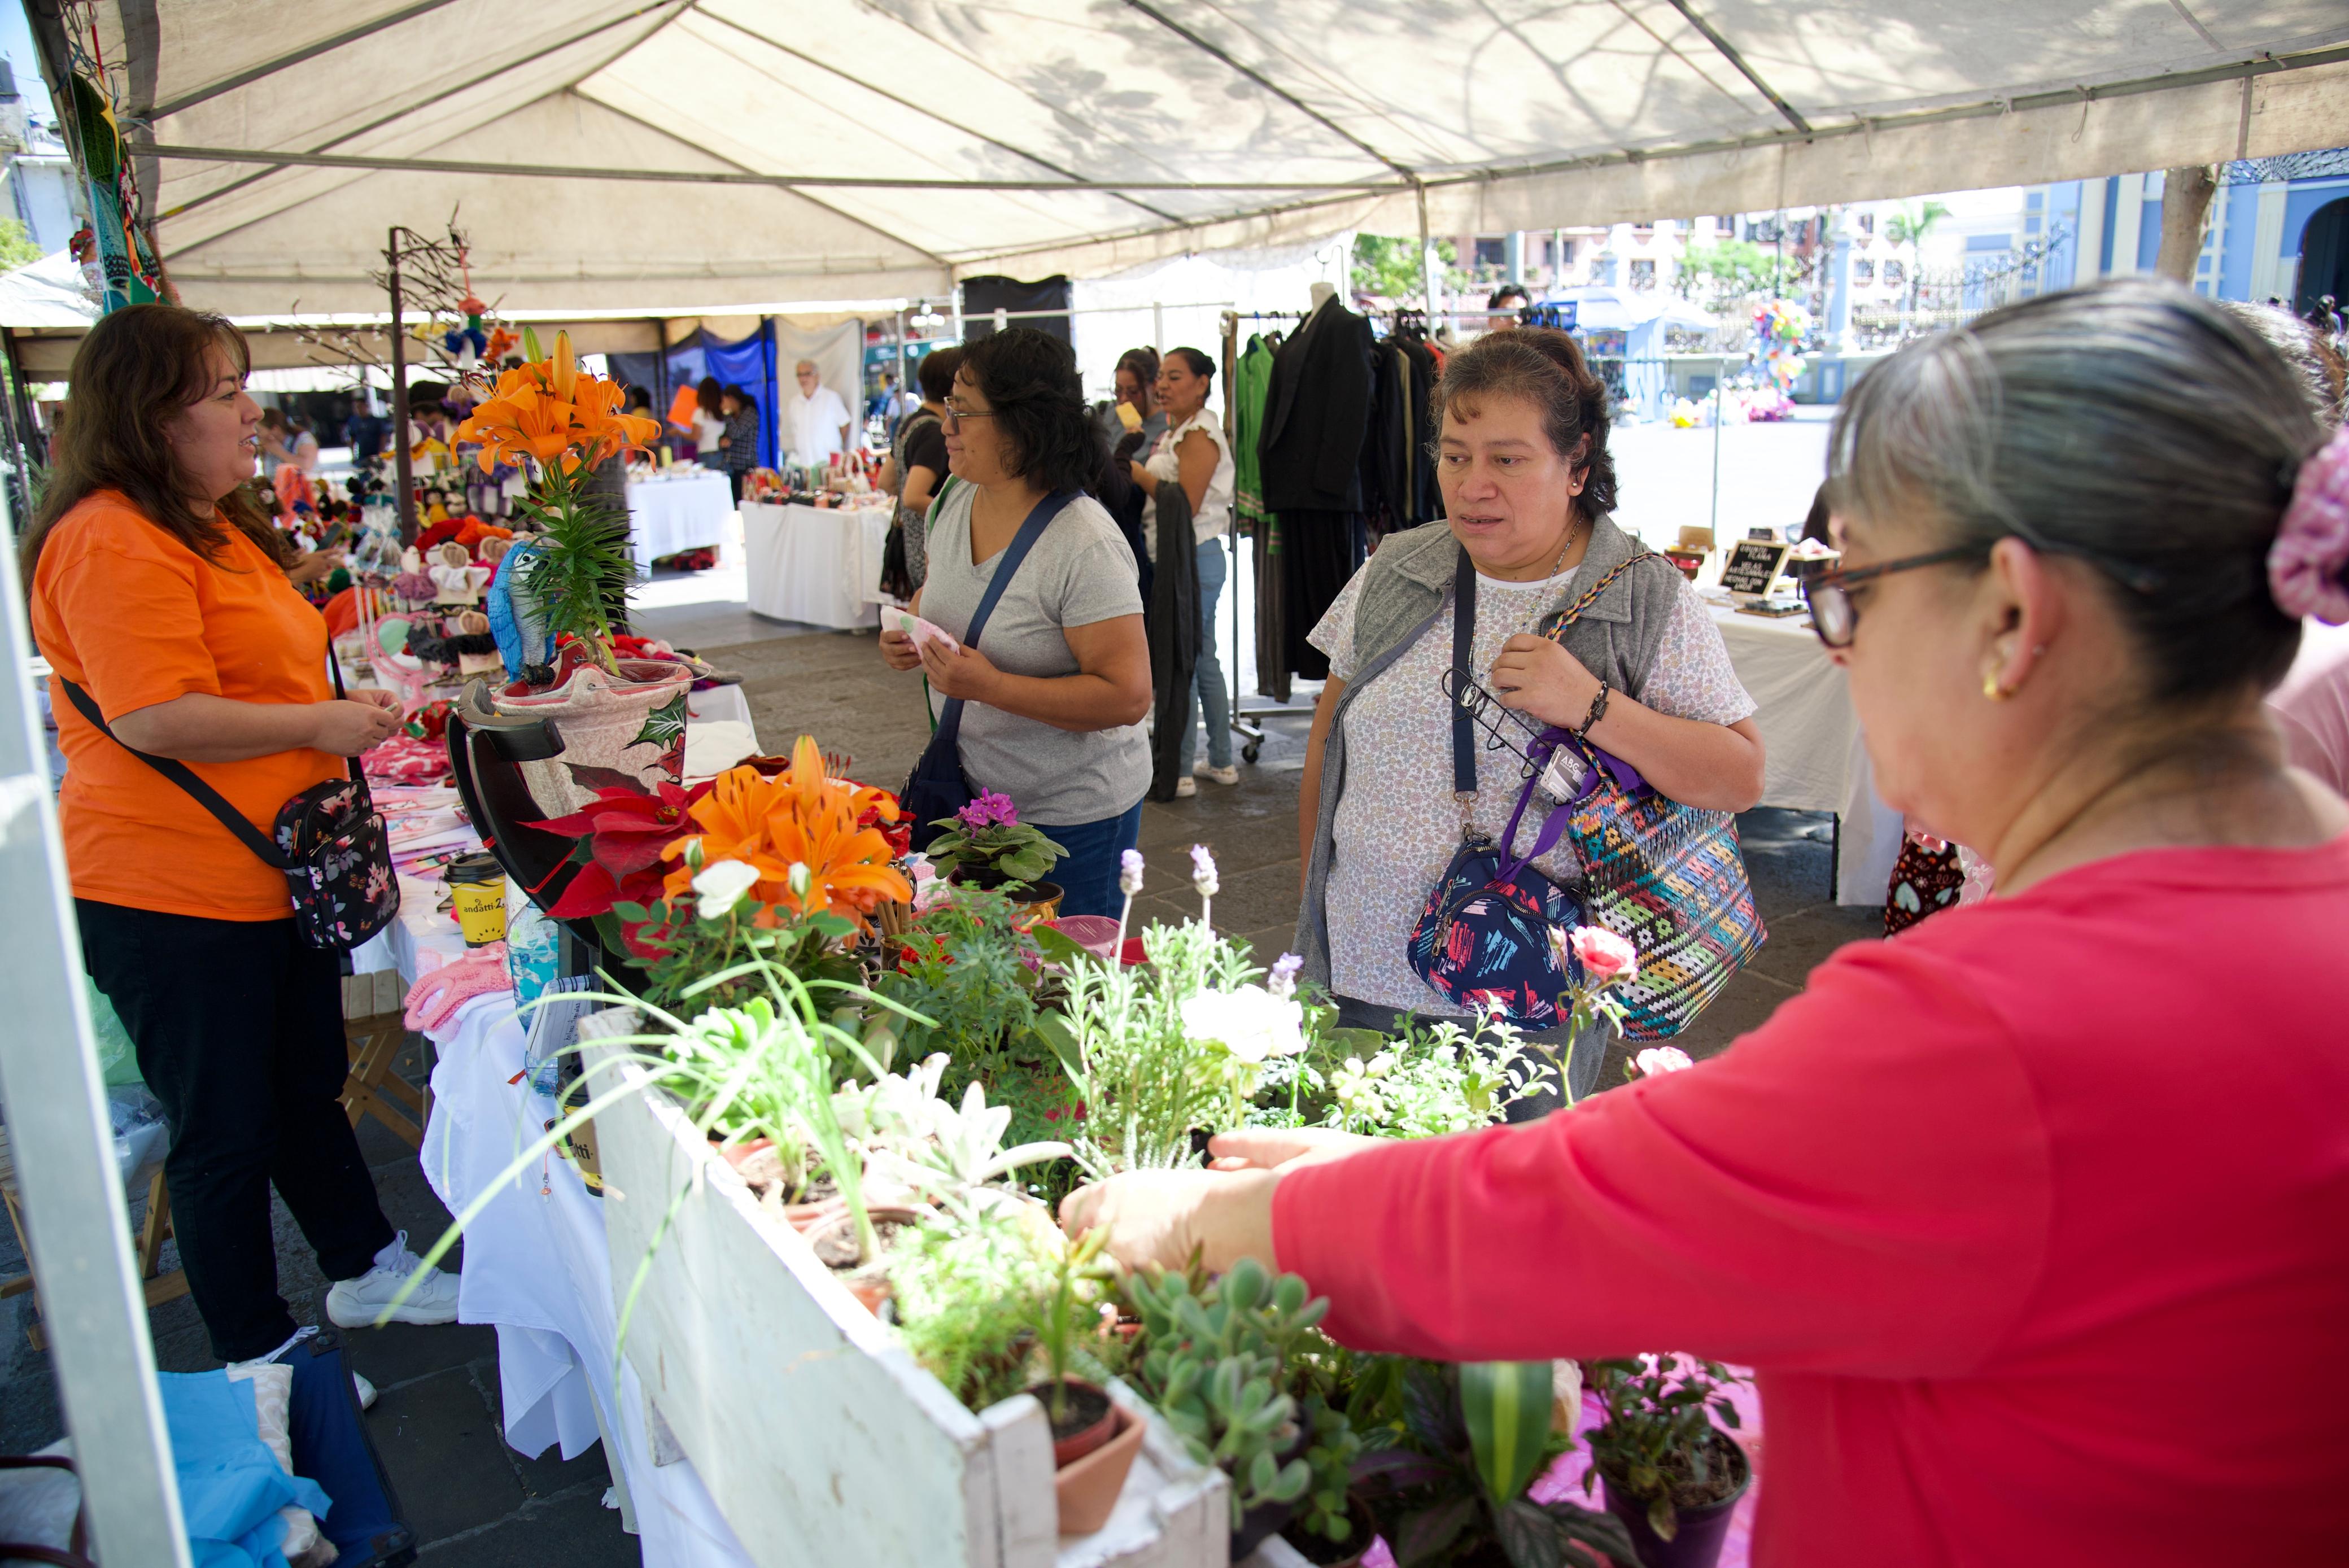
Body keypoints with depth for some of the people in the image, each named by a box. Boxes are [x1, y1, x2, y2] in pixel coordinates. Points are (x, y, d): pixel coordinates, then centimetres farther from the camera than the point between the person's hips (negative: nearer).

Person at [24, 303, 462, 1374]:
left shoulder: (214, 527, 14)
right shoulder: (112, 542, -20)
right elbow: (157, 719, -29)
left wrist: (344, 711, 14)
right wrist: (319, 723, -20)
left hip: (277, 875, 10)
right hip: (171, 899, -10)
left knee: (309, 1093, 23)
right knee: (224, 1136, 5)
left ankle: (367, 1269, 40)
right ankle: (257, 1358, 22)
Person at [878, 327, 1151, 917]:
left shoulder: (1085, 547, -24)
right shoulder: (955, 503, 0)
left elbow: (1128, 697, -27)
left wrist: (990, 686, -30)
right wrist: (908, 633, -3)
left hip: (1072, 816, -7)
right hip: (973, 794, 7)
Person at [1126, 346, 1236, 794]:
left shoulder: (1199, 435, -13)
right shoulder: (1176, 433, 17)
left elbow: (1187, 505, -21)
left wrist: (1141, 476, -14)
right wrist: (1137, 475, 7)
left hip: (1194, 558, -11)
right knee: (1202, 660, 15)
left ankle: (1180, 771, 2)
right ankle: (1221, 762, 25)